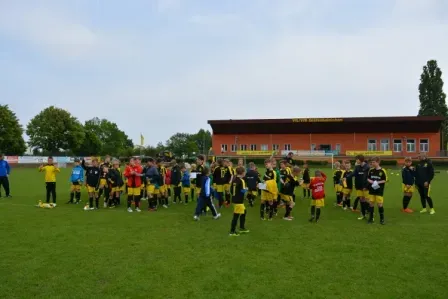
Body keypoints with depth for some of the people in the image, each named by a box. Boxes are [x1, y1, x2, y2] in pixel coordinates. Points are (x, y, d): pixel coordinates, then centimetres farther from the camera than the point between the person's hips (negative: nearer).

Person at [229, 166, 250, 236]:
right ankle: (232, 232, 2)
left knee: (244, 212, 23)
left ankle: (242, 228, 32)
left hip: (234, 199, 9)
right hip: (239, 201, -9)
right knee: (236, 216, -3)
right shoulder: (241, 180, -17)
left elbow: (231, 189, 12)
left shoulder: (234, 179, 8)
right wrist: (246, 189, -1)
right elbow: (243, 191, -21)